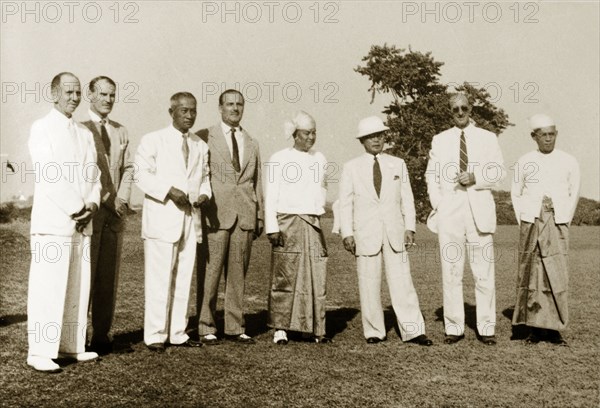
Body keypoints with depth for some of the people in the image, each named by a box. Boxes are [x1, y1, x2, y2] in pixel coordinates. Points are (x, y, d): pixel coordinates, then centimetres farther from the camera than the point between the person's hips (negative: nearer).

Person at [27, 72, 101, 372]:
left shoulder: (85, 134, 18)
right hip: (52, 221, -6)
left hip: (82, 221, 6)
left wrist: (91, 205, -4)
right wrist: (76, 208, -12)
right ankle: (40, 353, 1)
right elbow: (49, 176, -11)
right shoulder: (41, 128, -1)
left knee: (79, 286, 7)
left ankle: (72, 345, 17)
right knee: (48, 287, -6)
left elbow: (93, 175, 13)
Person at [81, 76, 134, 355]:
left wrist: (122, 198, -1)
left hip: (115, 211, 6)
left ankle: (102, 336, 15)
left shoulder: (121, 132, 15)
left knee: (109, 276, 7)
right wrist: (101, 201, -12)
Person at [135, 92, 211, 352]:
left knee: (184, 279, 8)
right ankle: (155, 335, 6)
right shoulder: (153, 141, 1)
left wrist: (204, 194, 0)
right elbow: (142, 175, -7)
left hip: (190, 219, 5)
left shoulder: (201, 146, 16)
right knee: (159, 280, -4)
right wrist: (170, 191, -19)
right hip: (162, 218, -5)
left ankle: (178, 333, 17)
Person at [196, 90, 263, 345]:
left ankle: (235, 327, 16)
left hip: (245, 217, 4)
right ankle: (206, 327, 9)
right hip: (215, 215, -4)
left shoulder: (252, 144, 18)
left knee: (238, 274, 7)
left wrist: (259, 216, 13)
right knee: (210, 274, -2)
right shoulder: (204, 138, 5)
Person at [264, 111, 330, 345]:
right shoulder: (279, 159, -1)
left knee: (316, 277, 3)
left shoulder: (319, 159, 13)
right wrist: (272, 227, -11)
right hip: (288, 223, -5)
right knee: (285, 277, -4)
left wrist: (320, 205, 13)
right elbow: (270, 197, -4)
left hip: (313, 224, 5)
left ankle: (312, 328, 12)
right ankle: (280, 328, 4)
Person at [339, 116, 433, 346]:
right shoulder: (351, 168, 6)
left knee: (402, 282, 0)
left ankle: (412, 331, 4)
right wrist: (347, 233, -5)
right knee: (369, 284, 2)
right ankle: (374, 331, 13)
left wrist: (410, 227, 1)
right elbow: (345, 203, 3)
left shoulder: (398, 164, 11)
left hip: (395, 232, 1)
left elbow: (407, 199, 10)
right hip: (366, 234, -1)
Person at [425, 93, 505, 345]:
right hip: (449, 211, 1)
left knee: (484, 272, -2)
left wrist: (475, 177, -12)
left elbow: (499, 171, 6)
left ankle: (486, 328, 6)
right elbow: (431, 175, 12)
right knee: (451, 272, 2)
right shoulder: (440, 140, 14)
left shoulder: (487, 138, 11)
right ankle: (454, 327, 9)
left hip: (479, 210, -1)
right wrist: (437, 204, -1)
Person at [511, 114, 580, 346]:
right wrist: (523, 222, 4)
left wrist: (564, 220, 5)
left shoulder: (569, 162, 5)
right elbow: (516, 194, 12)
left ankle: (553, 329, -1)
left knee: (556, 275, -6)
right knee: (531, 273, -1)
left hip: (557, 225, 0)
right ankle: (534, 327, 4)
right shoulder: (524, 162, 5)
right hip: (531, 224, 0)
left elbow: (574, 194, 12)